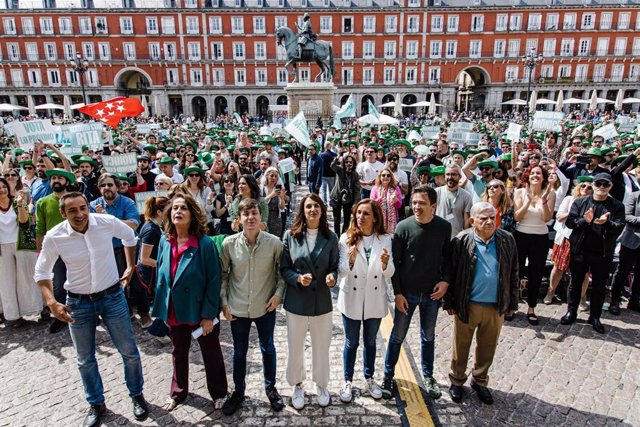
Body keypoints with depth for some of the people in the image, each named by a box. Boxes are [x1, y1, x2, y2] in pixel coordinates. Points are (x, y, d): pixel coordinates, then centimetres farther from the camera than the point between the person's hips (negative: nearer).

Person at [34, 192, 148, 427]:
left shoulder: (107, 222, -16)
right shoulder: (54, 237, -15)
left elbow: (129, 236, 7)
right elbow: (42, 272, 0)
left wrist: (130, 266, 6)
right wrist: (51, 302, -12)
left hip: (112, 296, 0)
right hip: (78, 302, 1)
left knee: (129, 352, 9)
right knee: (85, 360, 15)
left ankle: (137, 396, 33)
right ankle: (96, 404, 38)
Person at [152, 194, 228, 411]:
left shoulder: (205, 244, -20)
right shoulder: (165, 241, -4)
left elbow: (214, 281, -18)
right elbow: (160, 274, 6)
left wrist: (208, 314, -18)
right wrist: (163, 307, 5)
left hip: (201, 310, -5)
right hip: (175, 310, 5)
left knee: (211, 353, 15)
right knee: (179, 353, 24)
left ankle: (218, 393, 38)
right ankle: (178, 393, 47)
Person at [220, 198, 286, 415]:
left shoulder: (274, 242, -14)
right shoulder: (229, 243, -11)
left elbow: (282, 270, 0)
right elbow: (223, 275, 0)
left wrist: (278, 293, -8)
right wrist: (223, 303, 0)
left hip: (265, 308, 0)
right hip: (237, 308, 1)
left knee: (268, 349, 18)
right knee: (239, 352, 18)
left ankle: (270, 388, 41)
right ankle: (238, 391, 40)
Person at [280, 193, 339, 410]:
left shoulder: (330, 238, -3)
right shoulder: (290, 236, -7)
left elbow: (334, 267, 2)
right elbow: (284, 268, -3)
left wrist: (332, 277, -20)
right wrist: (298, 278, -21)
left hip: (322, 300, 1)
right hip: (296, 301, -1)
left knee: (321, 347, 16)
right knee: (295, 347, 15)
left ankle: (321, 385, 41)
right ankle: (297, 385, 40)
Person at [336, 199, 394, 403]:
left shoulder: (385, 240, -8)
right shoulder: (347, 238, -11)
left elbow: (389, 274, -7)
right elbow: (341, 272, -12)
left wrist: (385, 264, -29)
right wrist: (350, 261, -32)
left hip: (375, 299, 2)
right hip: (351, 299, -1)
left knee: (370, 341, 20)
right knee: (351, 343, 13)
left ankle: (369, 378, 40)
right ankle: (347, 381, 33)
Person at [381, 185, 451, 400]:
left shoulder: (444, 227, -8)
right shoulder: (403, 227, -14)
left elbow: (447, 256, 6)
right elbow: (394, 262, -8)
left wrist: (445, 280, -8)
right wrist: (397, 293, -9)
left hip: (432, 293, 2)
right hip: (406, 293, -2)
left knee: (428, 337, 19)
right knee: (397, 336, 9)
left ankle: (428, 375, 38)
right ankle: (388, 376, 28)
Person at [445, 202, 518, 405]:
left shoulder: (507, 240, -2)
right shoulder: (461, 241, -11)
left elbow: (513, 273, 6)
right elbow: (451, 273, -6)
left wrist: (512, 302, 7)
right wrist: (449, 303, -5)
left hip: (496, 307, 3)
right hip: (466, 305, -2)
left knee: (487, 347, 18)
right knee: (461, 346, 13)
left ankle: (480, 381, 40)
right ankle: (456, 381, 34)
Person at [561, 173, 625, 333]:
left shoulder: (617, 206, 1)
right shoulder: (580, 202, 1)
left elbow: (619, 228, -7)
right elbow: (569, 222, -4)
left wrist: (606, 223, -27)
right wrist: (584, 220, -23)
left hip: (603, 253, 0)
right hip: (580, 251, 0)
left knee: (599, 286, 11)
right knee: (575, 283, 11)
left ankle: (595, 317, 25)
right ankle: (571, 312, 25)